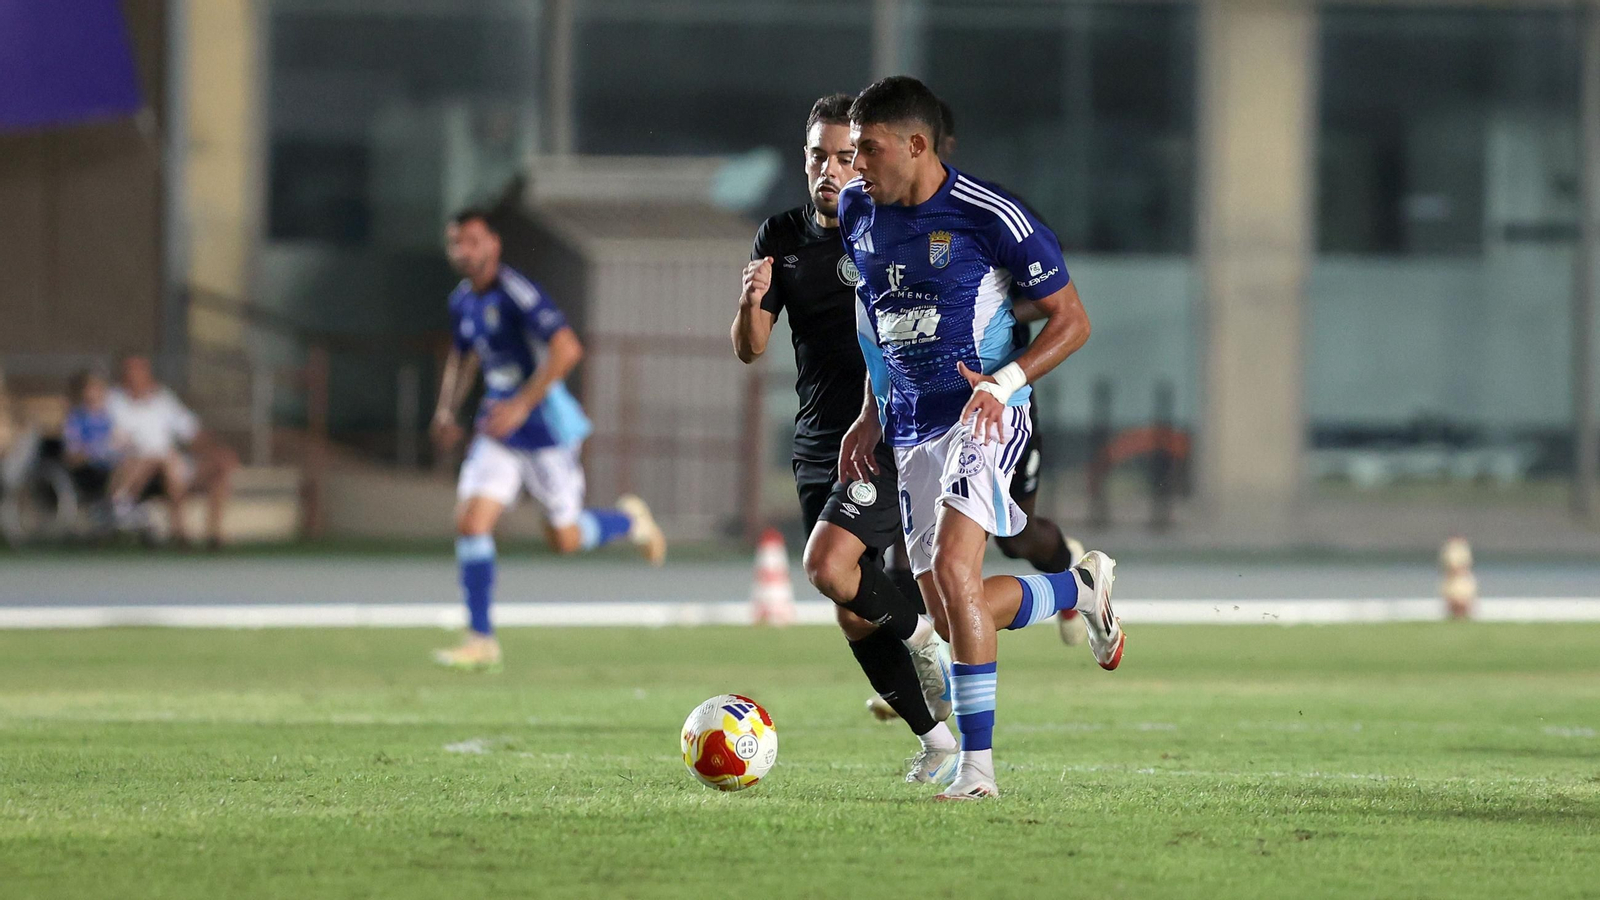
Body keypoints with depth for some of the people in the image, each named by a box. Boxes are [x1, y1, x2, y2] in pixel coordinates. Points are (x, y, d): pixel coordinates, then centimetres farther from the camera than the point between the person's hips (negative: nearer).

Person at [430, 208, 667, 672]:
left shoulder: (516, 293, -20)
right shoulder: (463, 300, 6)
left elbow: (567, 349, -30)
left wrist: (521, 405, -31)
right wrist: (446, 410, 12)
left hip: (545, 429, -7)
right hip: (498, 430, 7)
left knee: (565, 540, 2)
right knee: (471, 523, -8)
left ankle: (629, 519, 35)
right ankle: (481, 641, -3)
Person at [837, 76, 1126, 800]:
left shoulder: (990, 217, -14)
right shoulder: (857, 210, 6)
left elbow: (1071, 321, -7)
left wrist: (1004, 381, -21)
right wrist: (873, 414, 19)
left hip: (983, 417, -7)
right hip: (910, 430, 7)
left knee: (953, 570, -24)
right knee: (947, 613, 5)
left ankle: (977, 765, -19)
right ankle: (1081, 588, 34)